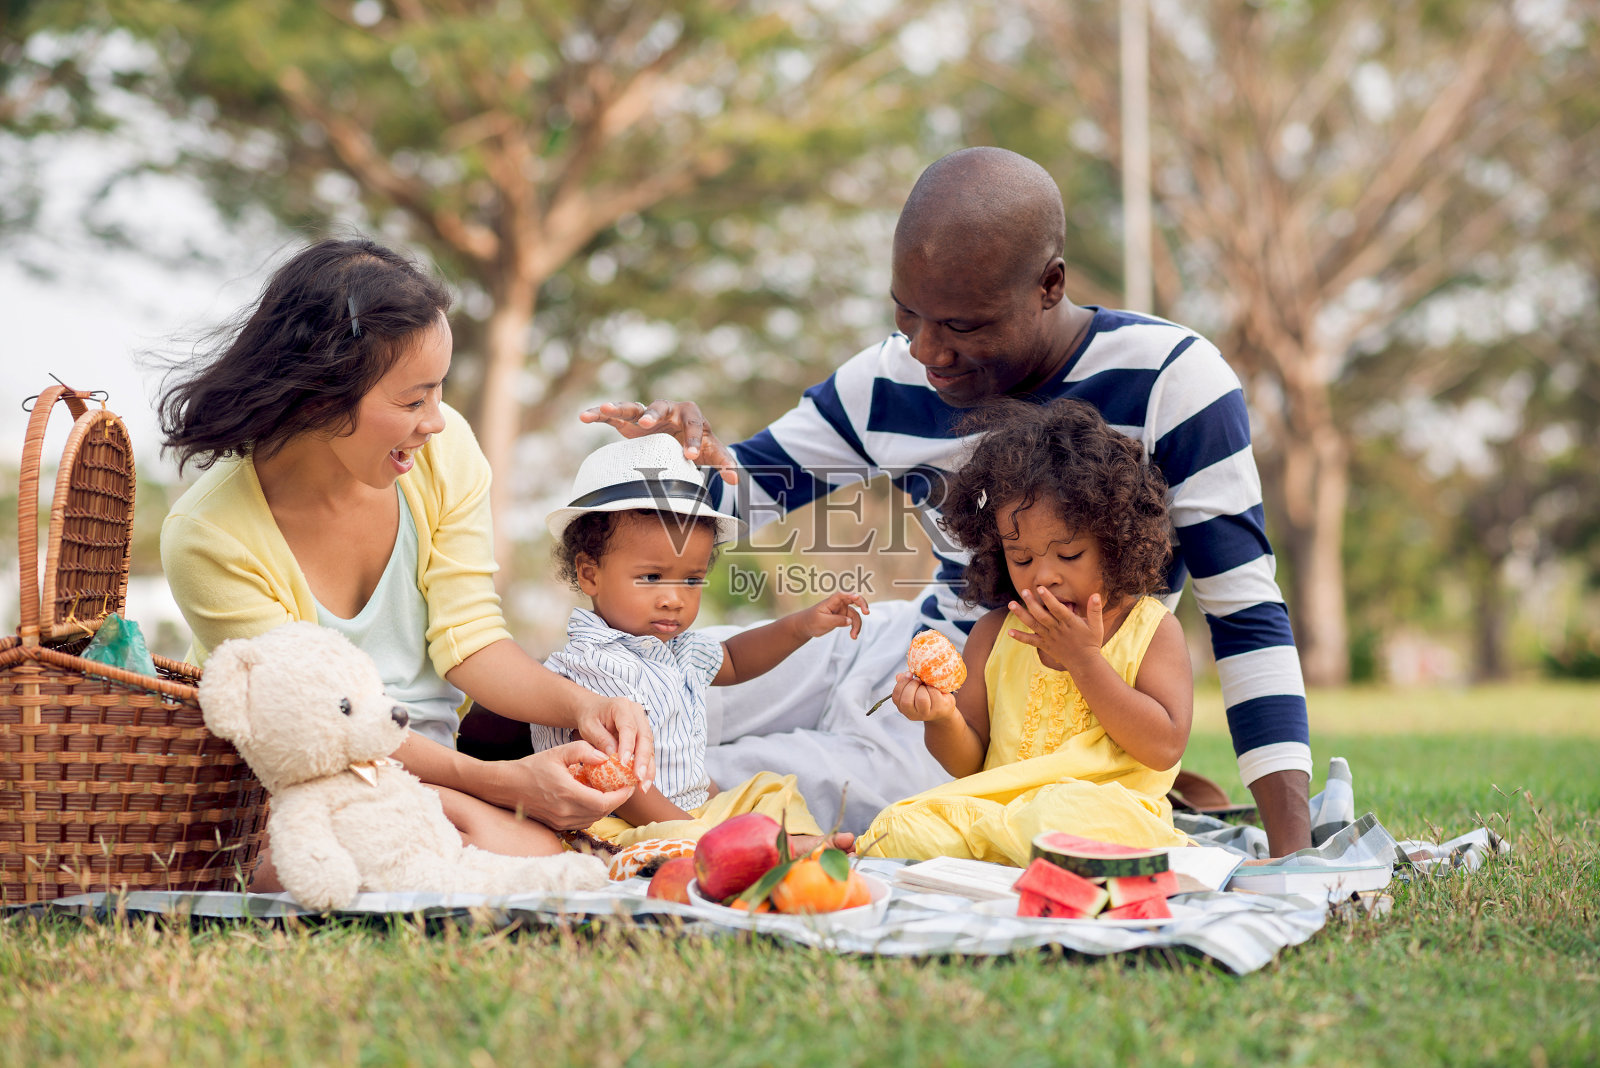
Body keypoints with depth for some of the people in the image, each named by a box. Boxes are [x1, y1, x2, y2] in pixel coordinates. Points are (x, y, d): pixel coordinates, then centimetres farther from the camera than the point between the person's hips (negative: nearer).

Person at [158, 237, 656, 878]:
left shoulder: (442, 451, -8)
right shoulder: (208, 538, -22)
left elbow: (469, 640, -3)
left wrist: (580, 706, -22)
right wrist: (502, 782, -30)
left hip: (432, 764, 4)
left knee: (537, 848, -28)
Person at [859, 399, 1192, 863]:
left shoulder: (1151, 628, 5)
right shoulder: (994, 634, 14)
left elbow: (1165, 747, -7)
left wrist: (1083, 659, -7)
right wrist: (942, 718, -8)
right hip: (992, 805, 2)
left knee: (1068, 813, -38)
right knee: (904, 824, -30)